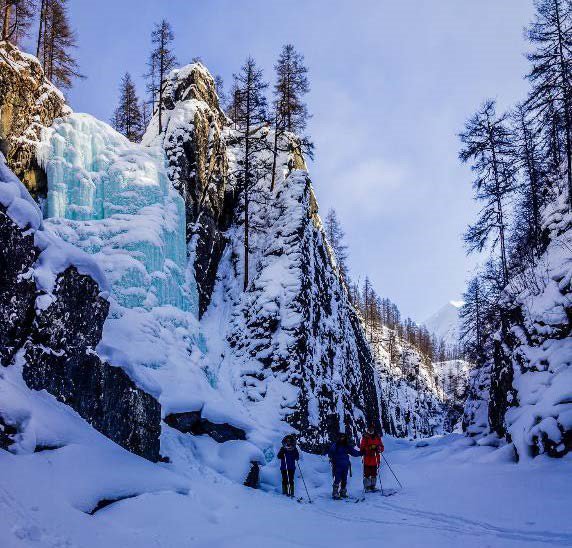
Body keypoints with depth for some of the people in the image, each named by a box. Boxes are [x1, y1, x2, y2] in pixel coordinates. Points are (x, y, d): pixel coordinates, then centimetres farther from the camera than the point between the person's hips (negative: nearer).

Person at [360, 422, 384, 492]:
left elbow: (382, 447, 11)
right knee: (367, 474, -4)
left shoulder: (377, 437, 12)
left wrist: (379, 449, -10)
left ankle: (373, 486, 15)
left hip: (375, 459, 3)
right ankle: (367, 487, 2)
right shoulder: (365, 437, 5)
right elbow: (362, 447, 1)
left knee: (374, 474, 7)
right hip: (367, 459, -3)